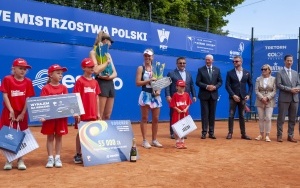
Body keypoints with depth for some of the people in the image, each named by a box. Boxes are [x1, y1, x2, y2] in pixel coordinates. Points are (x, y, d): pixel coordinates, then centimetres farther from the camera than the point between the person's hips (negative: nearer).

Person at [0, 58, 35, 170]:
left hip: (22, 113, 2)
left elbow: (28, 99, -1)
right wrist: (11, 111, -14)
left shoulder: (28, 82, 2)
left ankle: (20, 160, 16)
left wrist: (23, 113, -8)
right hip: (9, 112, -2)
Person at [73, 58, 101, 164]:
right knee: (81, 133, 3)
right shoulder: (80, 81, -7)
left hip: (93, 114, 6)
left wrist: (98, 113, 12)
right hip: (83, 113, -5)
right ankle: (78, 155, 13)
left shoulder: (95, 82, 10)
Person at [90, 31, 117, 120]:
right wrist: (107, 62, -4)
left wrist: (109, 77, -7)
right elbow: (96, 70, -18)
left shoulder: (108, 54, 19)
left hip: (110, 84, 7)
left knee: (107, 116, 8)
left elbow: (115, 73, 15)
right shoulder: (93, 52, -1)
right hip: (101, 84, -7)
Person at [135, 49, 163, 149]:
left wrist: (159, 91, -7)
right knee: (145, 118, 1)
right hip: (146, 95, -4)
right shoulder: (141, 68, 0)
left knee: (156, 118, 7)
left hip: (155, 95, 4)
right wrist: (149, 80, -18)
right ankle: (144, 140, 6)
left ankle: (154, 140, 18)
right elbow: (137, 83, -10)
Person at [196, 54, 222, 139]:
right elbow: (198, 82, -5)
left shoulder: (217, 70, 9)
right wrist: (206, 86, -18)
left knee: (212, 114, 6)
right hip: (204, 95, -2)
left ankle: (211, 132, 11)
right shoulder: (200, 70, 1)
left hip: (213, 95, 3)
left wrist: (215, 87, -12)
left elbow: (220, 81, 7)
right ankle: (204, 132, 2)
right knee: (205, 113, -2)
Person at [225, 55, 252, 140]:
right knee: (231, 115, -2)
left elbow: (250, 85, 10)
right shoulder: (230, 73, 1)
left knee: (242, 116, 7)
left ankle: (243, 134, 12)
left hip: (243, 97, 2)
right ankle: (230, 133, 4)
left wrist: (248, 95, -4)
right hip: (233, 97, -1)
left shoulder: (247, 73, 6)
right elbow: (227, 85, -5)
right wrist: (233, 95, -14)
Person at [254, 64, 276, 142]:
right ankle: (261, 135, 14)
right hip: (260, 101, 2)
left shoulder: (273, 79, 2)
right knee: (261, 118, 5)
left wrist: (267, 98, -16)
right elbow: (256, 90, 1)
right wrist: (262, 98, -13)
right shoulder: (258, 79, 7)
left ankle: (267, 135, -1)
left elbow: (274, 91, -3)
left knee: (268, 118, -7)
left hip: (270, 101, -2)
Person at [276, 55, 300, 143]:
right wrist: (290, 89, -17)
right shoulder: (280, 73, 0)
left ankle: (290, 136, 15)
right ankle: (279, 135, 7)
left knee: (292, 119, 7)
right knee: (281, 118, -1)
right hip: (284, 98, -5)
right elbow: (278, 85, -10)